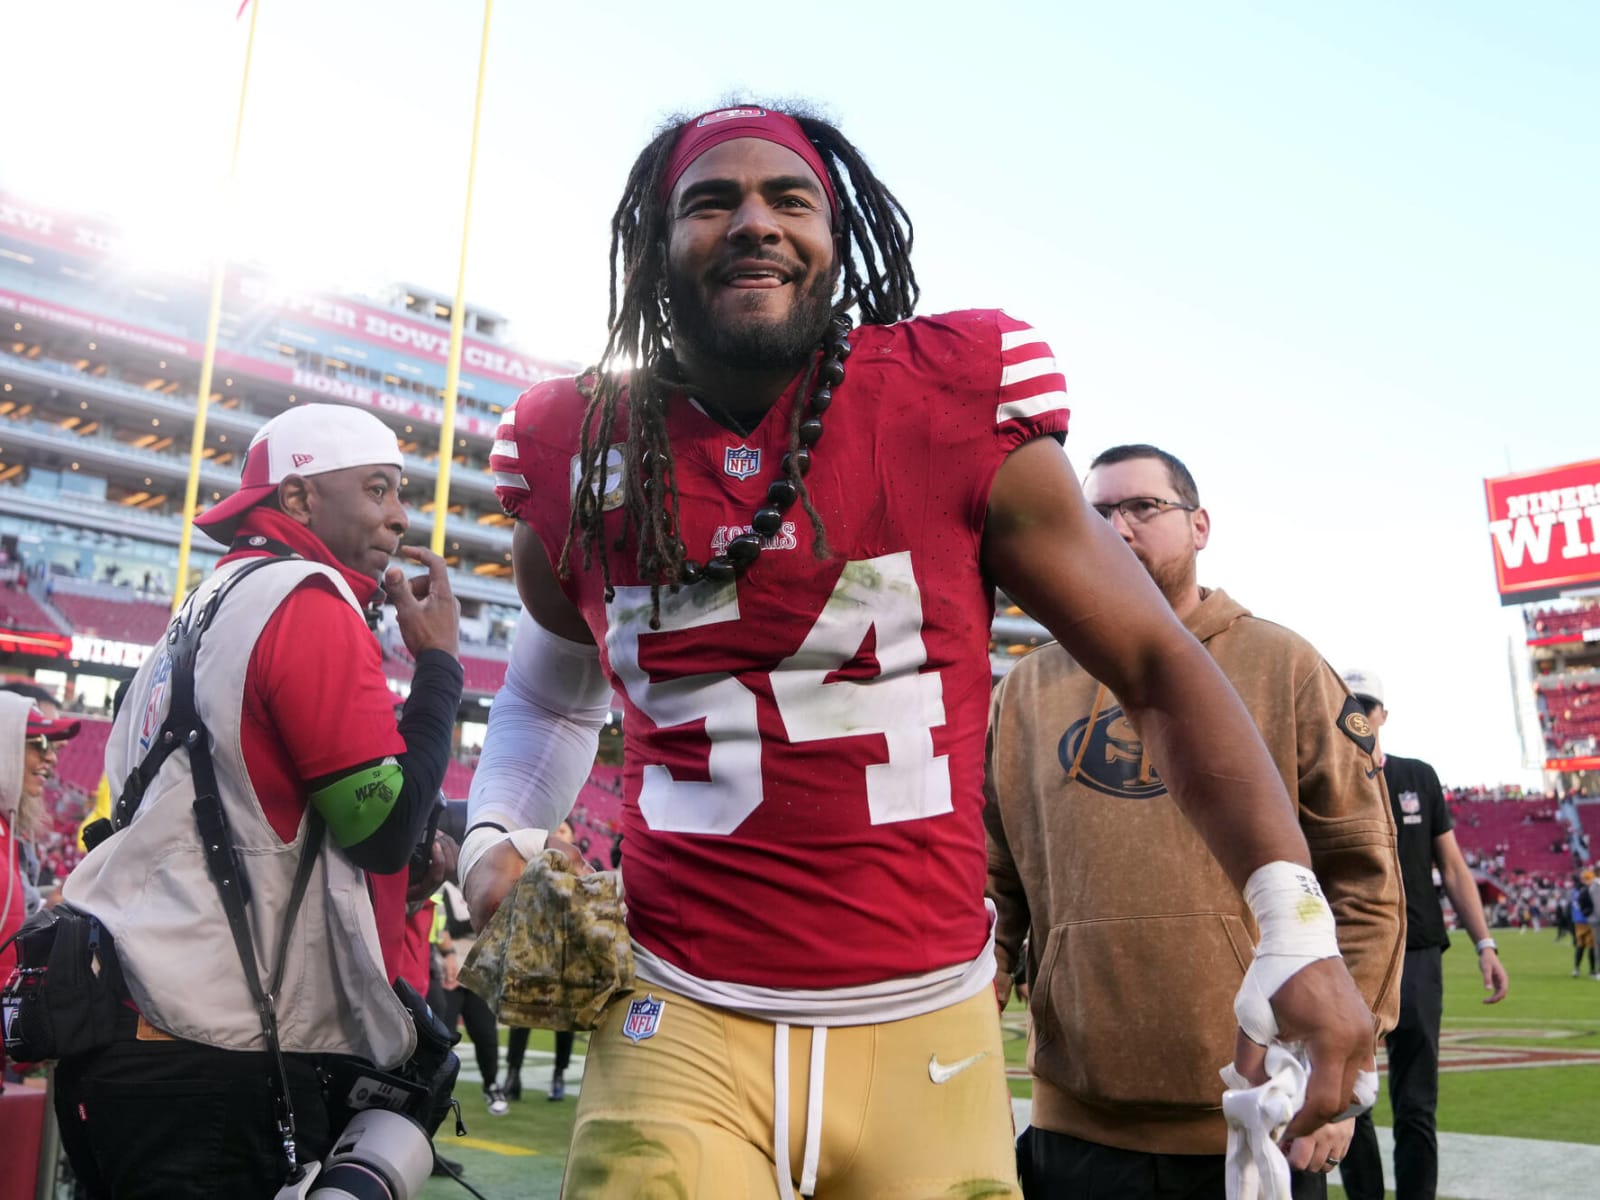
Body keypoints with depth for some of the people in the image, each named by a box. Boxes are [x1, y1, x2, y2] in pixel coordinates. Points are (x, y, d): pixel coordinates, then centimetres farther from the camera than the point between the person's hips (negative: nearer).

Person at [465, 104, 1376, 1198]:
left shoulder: (958, 411, -7)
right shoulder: (577, 462, 1)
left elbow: (1158, 666, -1)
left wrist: (1297, 930, -8)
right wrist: (502, 839, 3)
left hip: (926, 1034, 0)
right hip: (681, 1025, 1)